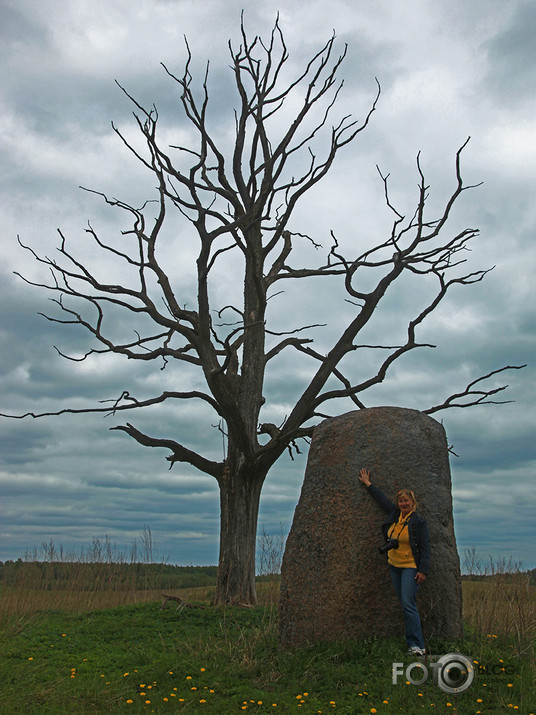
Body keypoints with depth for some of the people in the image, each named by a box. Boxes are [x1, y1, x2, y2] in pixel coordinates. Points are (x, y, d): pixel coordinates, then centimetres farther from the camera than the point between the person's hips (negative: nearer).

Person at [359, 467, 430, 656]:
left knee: (408, 604, -15)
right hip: (394, 566, 6)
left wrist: (423, 570, -15)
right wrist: (368, 484, 27)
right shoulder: (395, 514, 7)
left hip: (411, 567, -6)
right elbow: (382, 499, 20)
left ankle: (416, 646, -12)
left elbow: (425, 547, -9)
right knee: (405, 604, 6)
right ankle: (416, 644, 11)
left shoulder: (419, 521, -9)